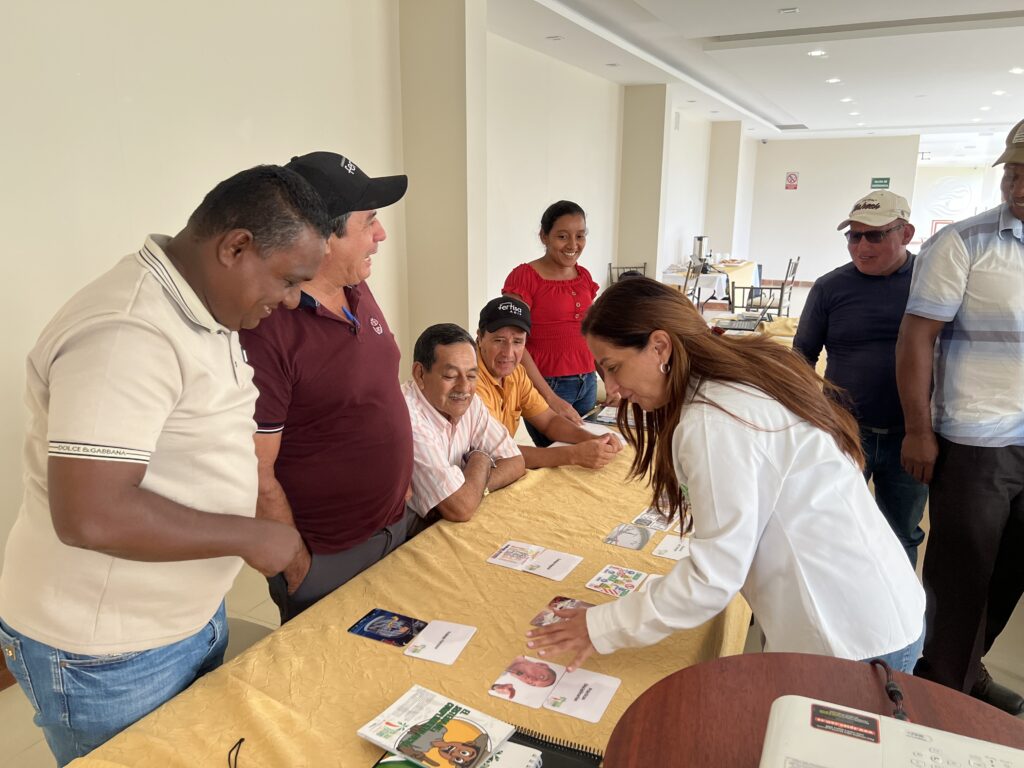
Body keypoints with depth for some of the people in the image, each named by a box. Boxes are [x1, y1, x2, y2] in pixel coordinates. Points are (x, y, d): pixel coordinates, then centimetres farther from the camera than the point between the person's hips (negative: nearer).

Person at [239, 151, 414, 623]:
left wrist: (401, 482, 11)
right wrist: (299, 569, -13)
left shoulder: (357, 290, -1)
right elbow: (254, 474, -21)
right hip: (328, 559, -7)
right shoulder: (267, 328, -26)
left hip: (395, 527, 7)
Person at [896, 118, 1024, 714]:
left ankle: (967, 671, 36)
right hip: (975, 444, -5)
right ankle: (943, 690, 25)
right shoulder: (963, 244, -10)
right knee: (961, 574, 7)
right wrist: (919, 432, -13)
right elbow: (917, 338, -11)